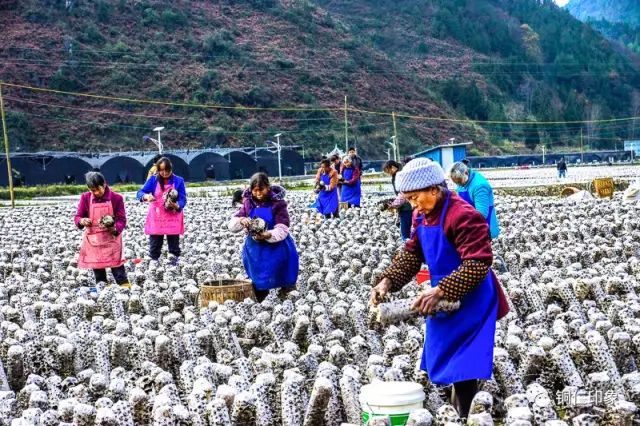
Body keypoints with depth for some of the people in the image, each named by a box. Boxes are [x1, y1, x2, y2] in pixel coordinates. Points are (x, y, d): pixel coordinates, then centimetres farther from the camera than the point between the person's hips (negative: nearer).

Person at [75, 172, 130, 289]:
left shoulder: (116, 198, -8)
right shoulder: (85, 198, -3)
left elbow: (122, 219, -8)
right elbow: (77, 217, 1)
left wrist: (115, 229, -29)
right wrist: (82, 221, -24)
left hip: (111, 236, -2)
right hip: (93, 238, 3)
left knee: (115, 262, -3)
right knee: (96, 263, 9)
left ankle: (124, 285, 2)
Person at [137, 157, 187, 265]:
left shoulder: (178, 181, -7)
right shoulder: (153, 179, -5)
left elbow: (183, 199, -10)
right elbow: (140, 193, -10)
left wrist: (177, 206, -33)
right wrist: (146, 196, -34)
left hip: (173, 218, -1)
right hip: (156, 219, 1)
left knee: (174, 247, 8)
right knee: (154, 246, 8)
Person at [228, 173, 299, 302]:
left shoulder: (277, 203, -13)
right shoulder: (248, 203, -1)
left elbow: (282, 230, -21)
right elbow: (232, 226, -4)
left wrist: (268, 235, -41)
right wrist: (241, 220, -28)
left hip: (276, 248, -3)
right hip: (255, 249, 4)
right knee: (258, 280, 13)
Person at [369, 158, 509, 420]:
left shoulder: (463, 216, -24)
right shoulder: (422, 215, 4)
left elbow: (477, 266, -29)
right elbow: (411, 254, 8)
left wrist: (439, 291, -35)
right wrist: (388, 281, -7)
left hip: (470, 305, -9)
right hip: (443, 301, 9)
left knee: (463, 375, -6)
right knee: (448, 370, 18)